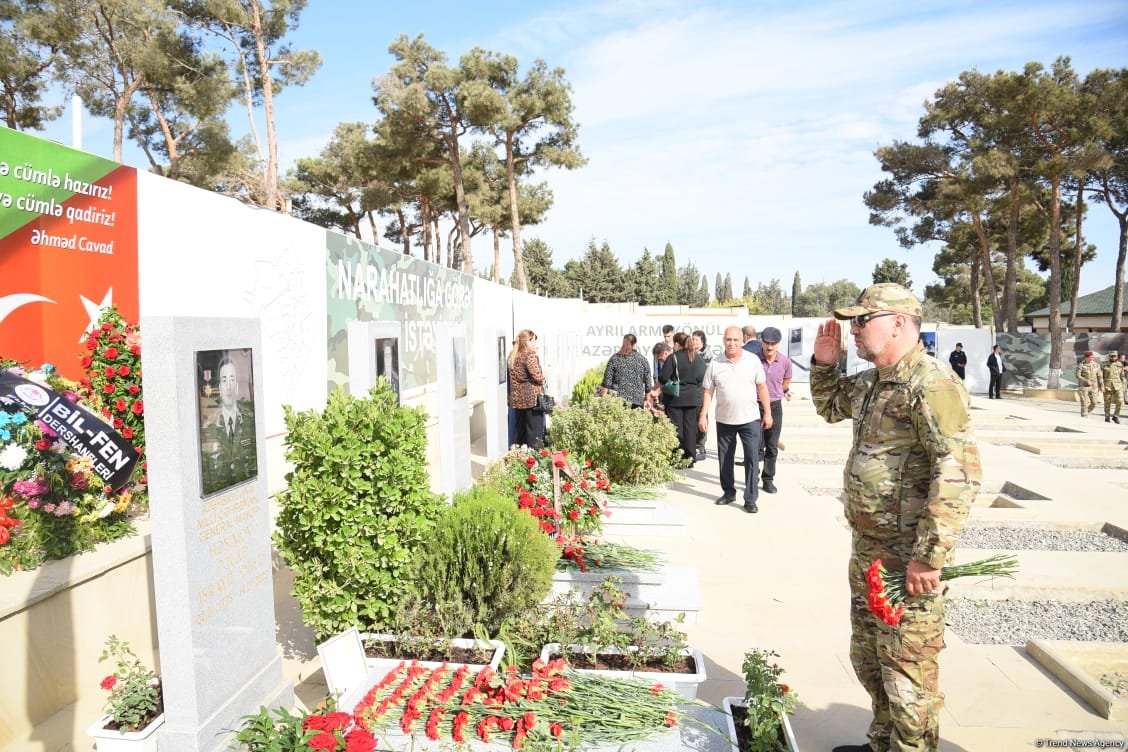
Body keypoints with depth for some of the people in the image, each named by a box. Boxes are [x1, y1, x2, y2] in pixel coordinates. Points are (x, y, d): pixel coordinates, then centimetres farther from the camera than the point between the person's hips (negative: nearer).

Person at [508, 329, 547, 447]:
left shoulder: (513, 355, 10)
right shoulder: (530, 356, -14)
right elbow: (537, 376, -19)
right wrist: (543, 380, 0)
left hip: (517, 397, 8)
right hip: (532, 397, -8)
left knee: (520, 425, 17)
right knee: (534, 427, 1)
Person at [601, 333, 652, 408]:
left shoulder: (614, 358, 2)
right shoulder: (642, 359, 4)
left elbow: (607, 379, 1)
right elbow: (648, 380, 7)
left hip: (618, 399, 0)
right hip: (637, 401, 0)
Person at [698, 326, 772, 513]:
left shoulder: (753, 360, -2)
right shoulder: (715, 364, -1)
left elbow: (762, 387, 3)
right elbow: (708, 392, 2)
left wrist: (767, 413, 1)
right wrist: (703, 415, -3)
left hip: (750, 419, -1)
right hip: (724, 420, 2)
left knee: (752, 459, -4)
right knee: (725, 459, 12)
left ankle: (750, 500, 3)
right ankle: (728, 492, 29)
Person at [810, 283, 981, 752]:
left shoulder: (932, 386, -20)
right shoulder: (869, 383, 10)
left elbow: (960, 473, -26)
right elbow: (829, 406, 30)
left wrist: (929, 556, -25)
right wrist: (824, 362, 12)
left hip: (907, 558, -10)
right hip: (866, 550, 10)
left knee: (907, 670, 5)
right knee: (868, 658, 23)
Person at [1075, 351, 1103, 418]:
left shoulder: (1096, 365, 6)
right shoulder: (1081, 365, -6)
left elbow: (1099, 376, 7)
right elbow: (1078, 376, -10)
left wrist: (1102, 386, 1)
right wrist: (1087, 381, -20)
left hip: (1093, 387, 4)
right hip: (1083, 386, -4)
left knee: (1094, 403, 2)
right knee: (1085, 403, -7)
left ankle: (1086, 412, 26)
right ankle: (1084, 417, -2)